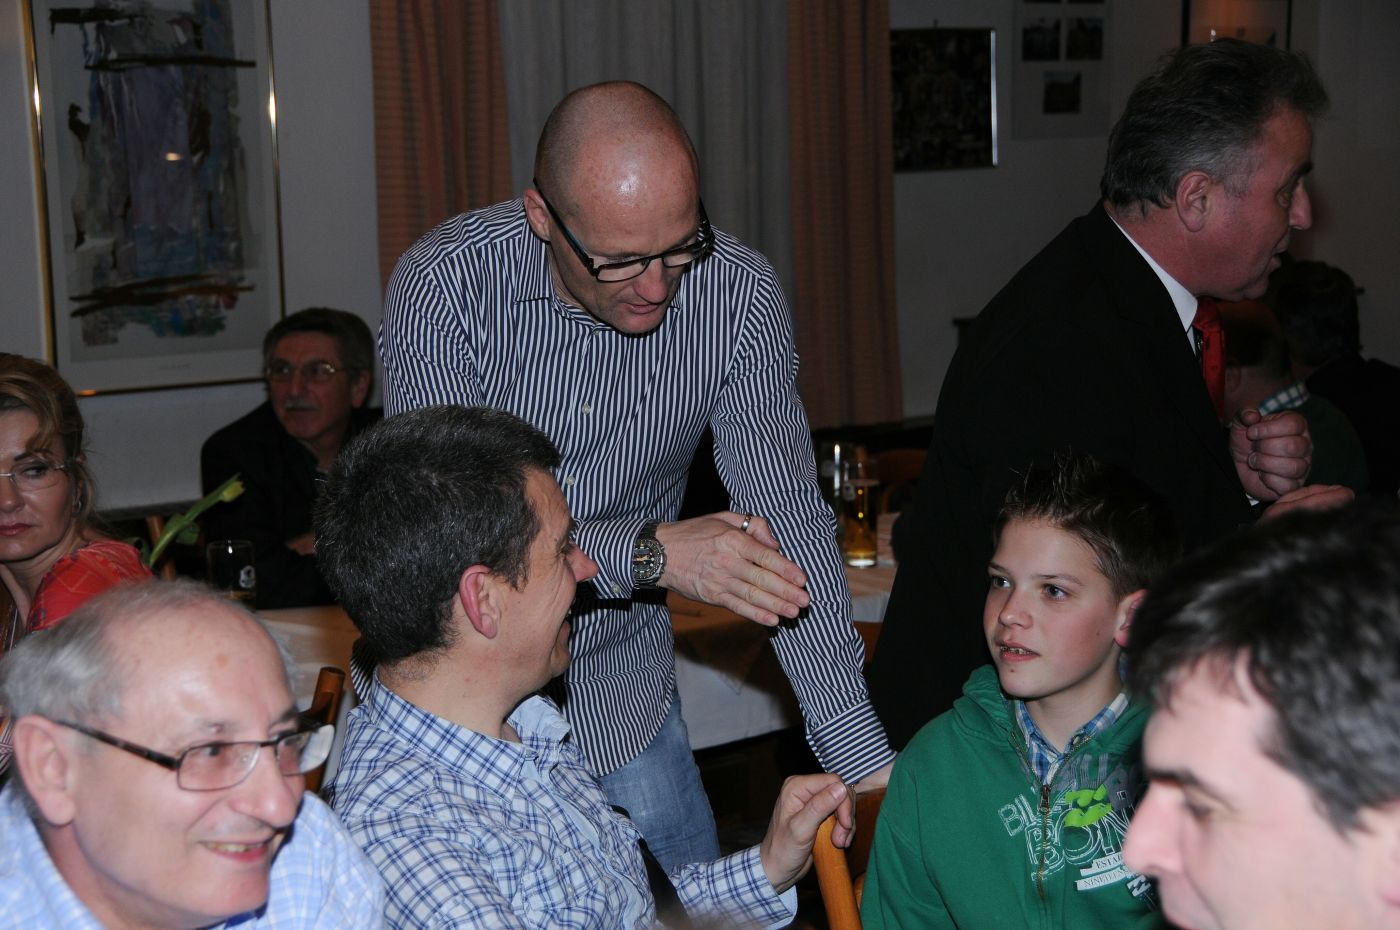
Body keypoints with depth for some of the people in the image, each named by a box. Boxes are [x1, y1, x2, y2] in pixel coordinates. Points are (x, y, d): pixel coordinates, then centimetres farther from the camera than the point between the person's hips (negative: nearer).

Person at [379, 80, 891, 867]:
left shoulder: (739, 293, -14)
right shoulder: (446, 284, -21)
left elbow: (787, 520, -14)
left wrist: (862, 755, -20)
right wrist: (649, 552, -34)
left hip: (624, 696, 2)